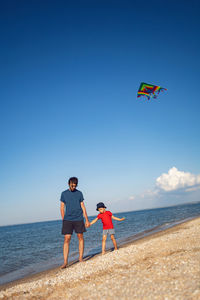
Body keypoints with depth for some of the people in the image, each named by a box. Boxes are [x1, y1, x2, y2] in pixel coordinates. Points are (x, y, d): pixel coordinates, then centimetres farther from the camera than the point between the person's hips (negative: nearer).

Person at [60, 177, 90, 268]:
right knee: (67, 239, -6)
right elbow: (62, 208, 8)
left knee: (80, 238, 5)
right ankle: (65, 262, -1)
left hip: (78, 219, 1)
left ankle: (80, 258, 17)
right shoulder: (64, 194, 4)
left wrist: (86, 219, 5)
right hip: (67, 220, -1)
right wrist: (63, 220, 3)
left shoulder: (79, 193, 6)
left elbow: (83, 207, 8)